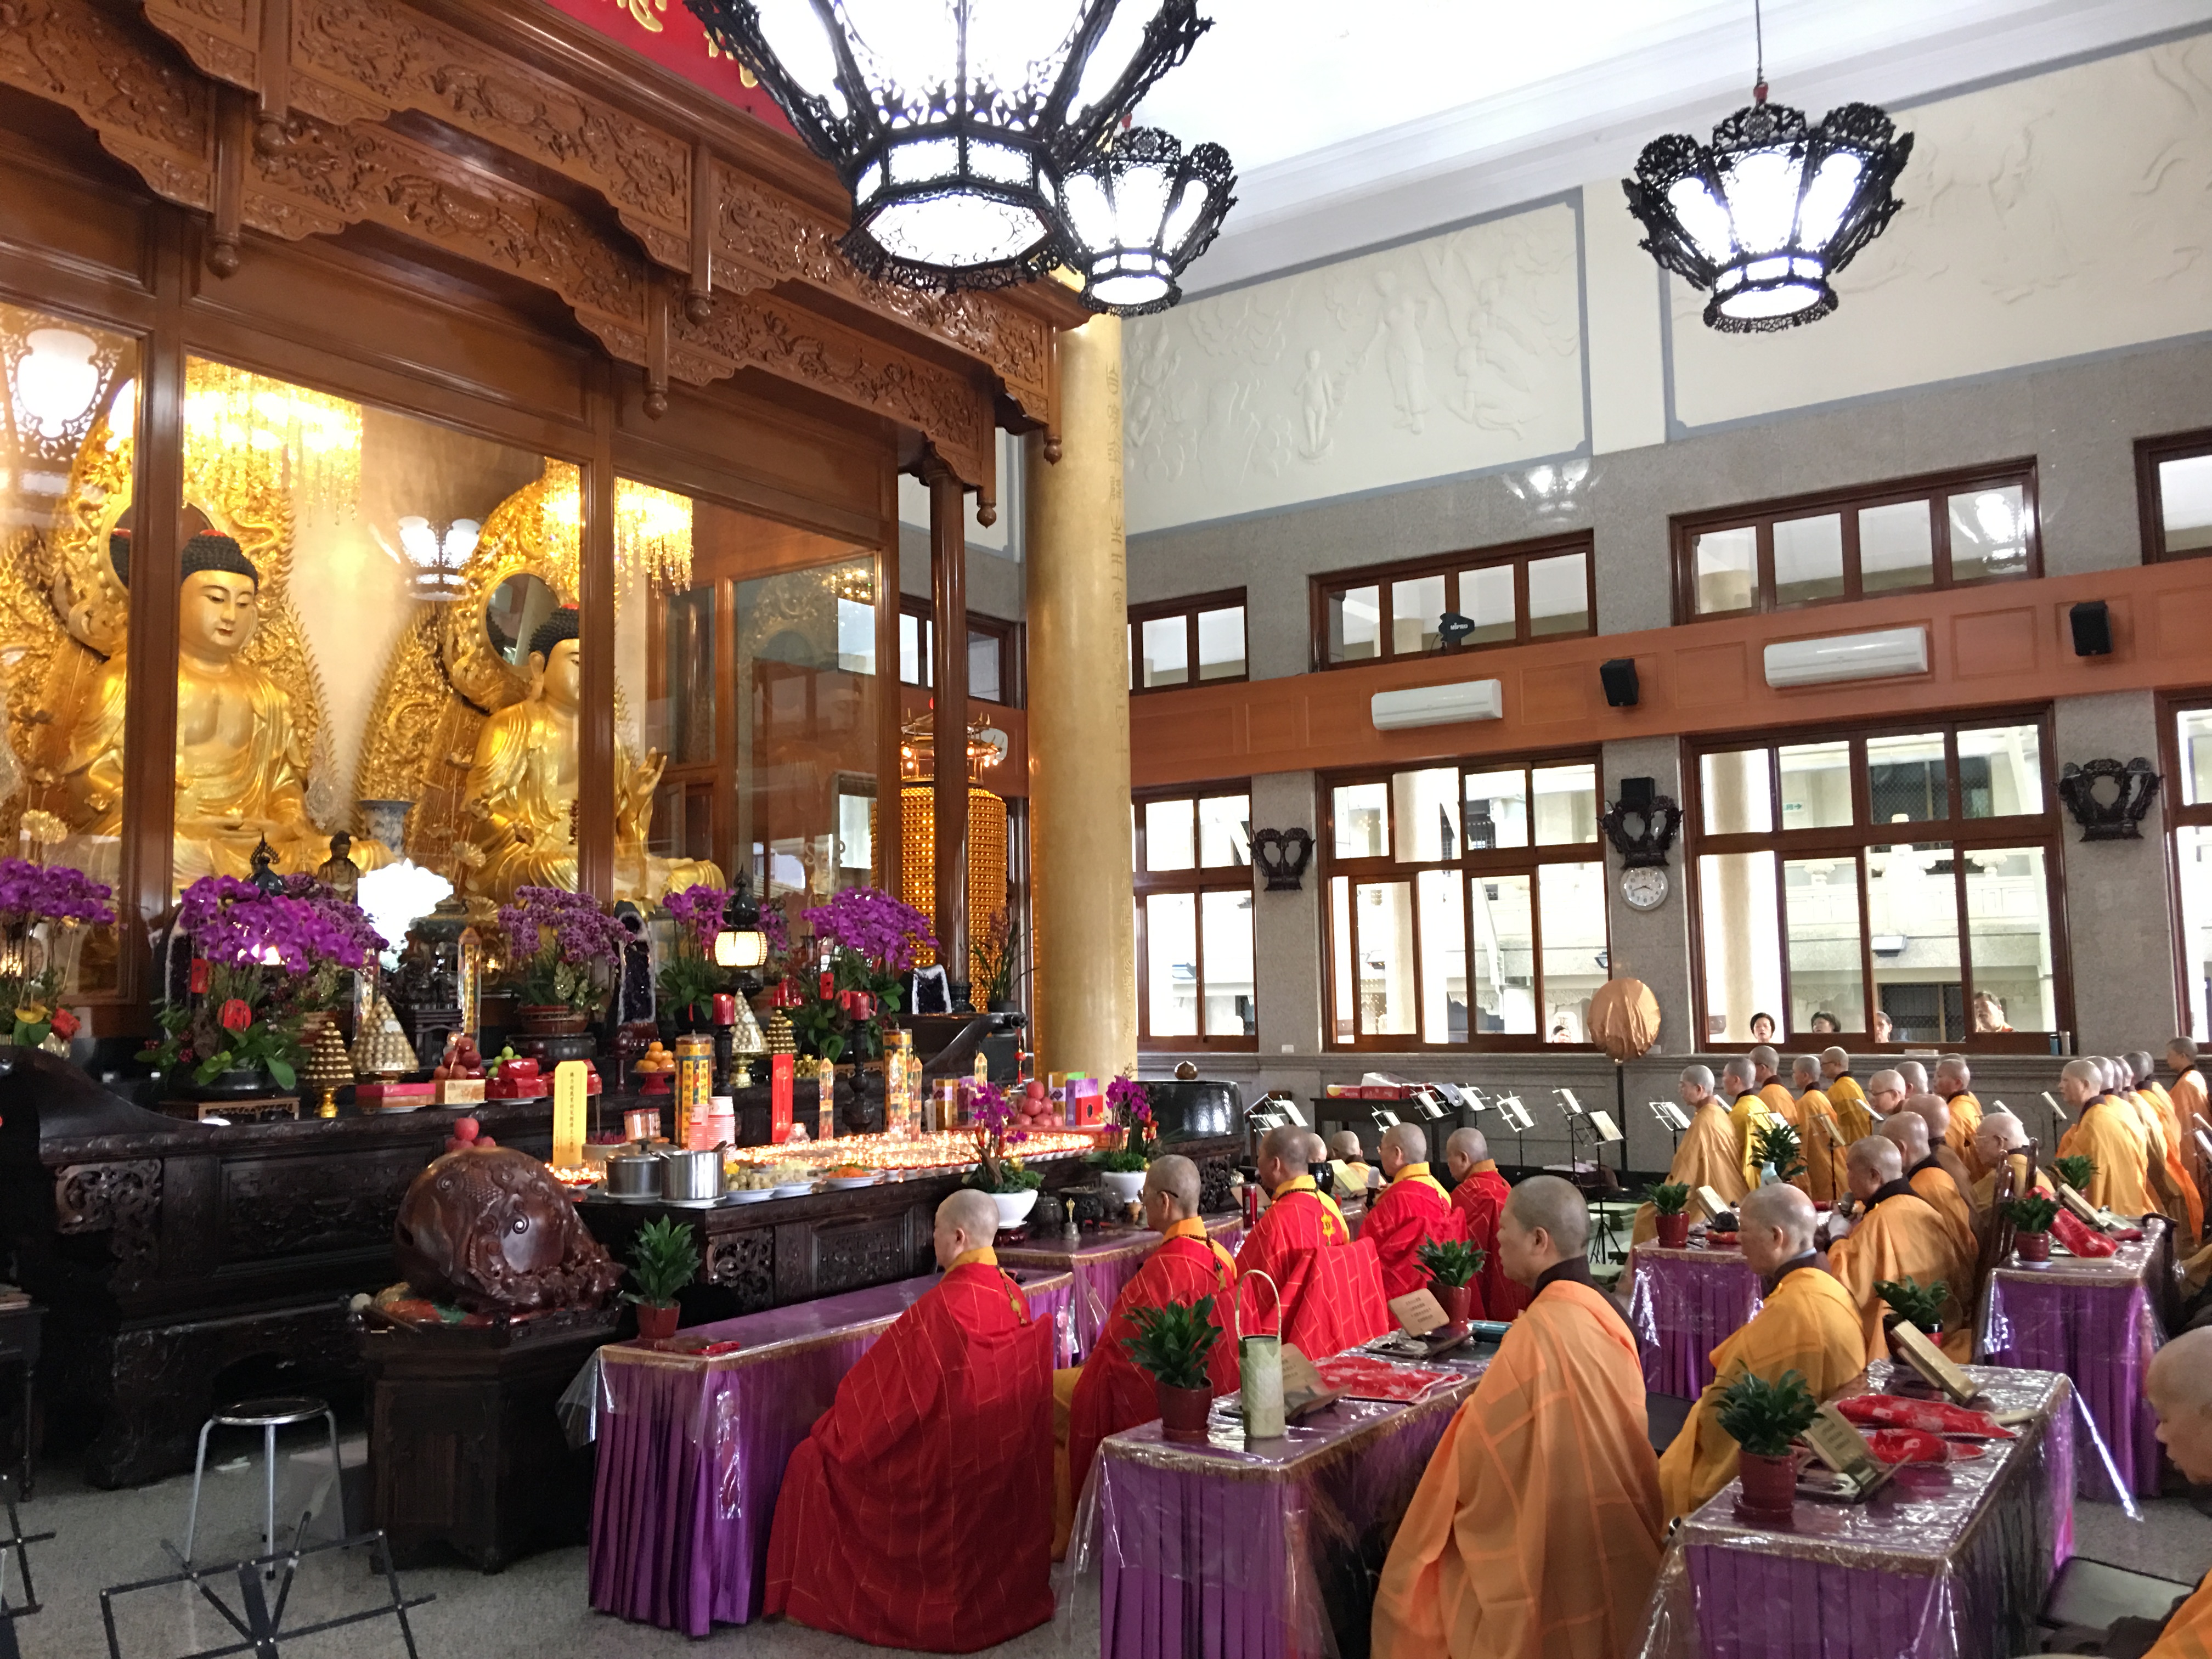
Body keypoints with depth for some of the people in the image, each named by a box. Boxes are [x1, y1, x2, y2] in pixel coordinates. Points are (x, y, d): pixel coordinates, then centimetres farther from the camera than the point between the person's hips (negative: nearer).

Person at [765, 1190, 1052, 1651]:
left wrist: (830, 1428, 0)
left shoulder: (943, 1306, -25)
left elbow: (885, 1385, -17)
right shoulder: (1014, 1296, -3)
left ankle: (820, 1598, 20)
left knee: (814, 1461, 10)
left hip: (942, 1466, -7)